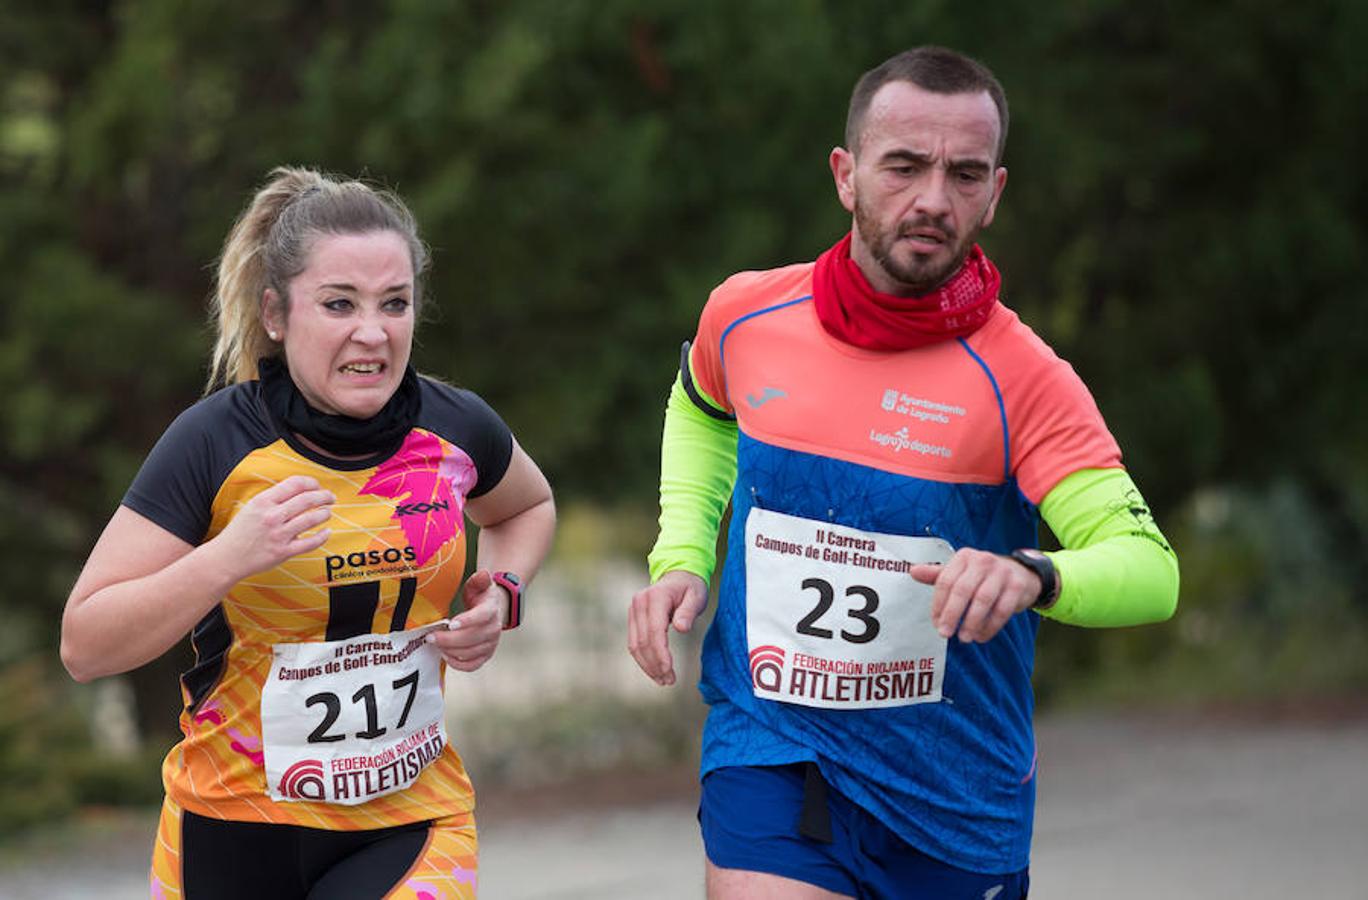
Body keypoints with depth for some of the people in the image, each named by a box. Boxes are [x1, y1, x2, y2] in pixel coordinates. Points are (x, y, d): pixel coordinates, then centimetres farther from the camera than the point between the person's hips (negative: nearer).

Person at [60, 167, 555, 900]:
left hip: (411, 823, 1)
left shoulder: (455, 429, -3)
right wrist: (228, 558, -29)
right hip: (236, 825, -1)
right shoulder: (216, 443, -14)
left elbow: (527, 506, 22)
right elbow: (84, 646, -16)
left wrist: (501, 594, 1)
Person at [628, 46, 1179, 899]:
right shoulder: (745, 315, -2)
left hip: (956, 794, -1)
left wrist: (1032, 574, -43)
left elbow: (1151, 570, -23)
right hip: (768, 758, 1)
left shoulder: (1026, 381, -14)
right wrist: (681, 559, 7)